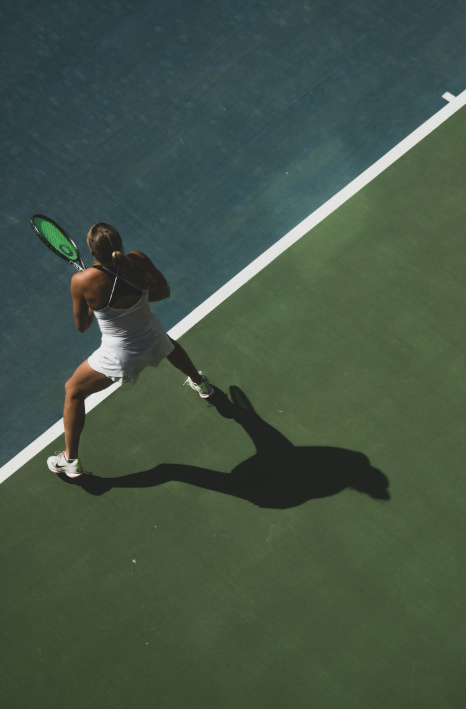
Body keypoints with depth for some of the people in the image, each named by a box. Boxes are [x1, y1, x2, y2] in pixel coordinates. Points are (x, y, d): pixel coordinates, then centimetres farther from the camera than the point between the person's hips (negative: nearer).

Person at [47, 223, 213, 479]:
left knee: (73, 391, 21)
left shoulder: (82, 281, -27)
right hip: (154, 340, 4)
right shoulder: (138, 260, -19)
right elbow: (164, 291, 1)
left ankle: (71, 461, 29)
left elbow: (81, 326, -9)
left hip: (119, 357, -3)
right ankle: (200, 384, 68)